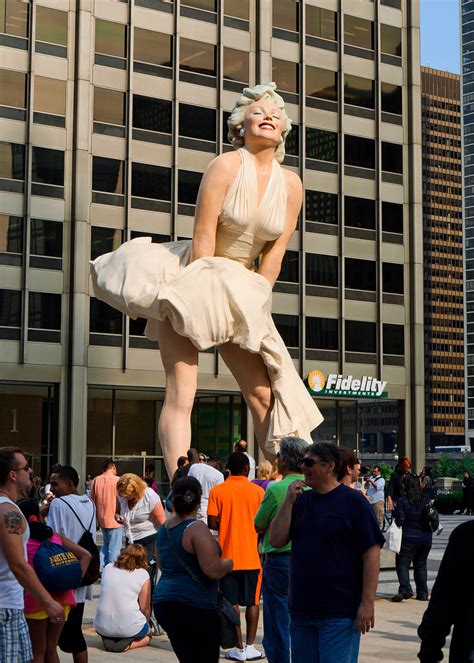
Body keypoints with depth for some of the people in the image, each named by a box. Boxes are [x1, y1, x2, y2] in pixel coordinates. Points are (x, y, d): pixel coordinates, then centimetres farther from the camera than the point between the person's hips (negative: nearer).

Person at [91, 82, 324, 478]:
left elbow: (274, 253, 2)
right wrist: (205, 297, -15)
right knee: (181, 394, -13)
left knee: (265, 393, 2)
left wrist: (252, 304, -3)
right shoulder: (227, 166, -12)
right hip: (194, 282, -5)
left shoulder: (291, 185, 2)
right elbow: (203, 236, -14)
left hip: (240, 293, 5)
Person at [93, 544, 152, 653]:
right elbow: (145, 608, -3)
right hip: (129, 627, -4)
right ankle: (127, 644, -4)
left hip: (102, 627, 4)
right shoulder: (143, 574, -4)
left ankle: (108, 640, 3)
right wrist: (145, 623, 17)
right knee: (148, 636, 28)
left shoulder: (108, 568, 8)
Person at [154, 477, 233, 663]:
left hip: (163, 603, 8)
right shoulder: (197, 529, -15)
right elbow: (213, 570, -21)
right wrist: (228, 563, -2)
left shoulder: (164, 528, 10)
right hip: (194, 606, -8)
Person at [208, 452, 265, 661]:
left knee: (231, 604, 5)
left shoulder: (217, 491, -3)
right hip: (251, 556, 0)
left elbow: (212, 523, -6)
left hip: (227, 556, 0)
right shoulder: (257, 491, -3)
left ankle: (239, 649, 4)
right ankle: (250, 647, 9)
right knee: (252, 602, 10)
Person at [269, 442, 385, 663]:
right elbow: (276, 541, 4)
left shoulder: (353, 501, -6)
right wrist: (289, 501, -6)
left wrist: (367, 603, -16)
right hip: (301, 610, 6)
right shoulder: (301, 500, 11)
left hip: (339, 613, -6)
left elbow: (371, 554, -10)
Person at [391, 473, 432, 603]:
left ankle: (405, 589, -15)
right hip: (426, 537, 5)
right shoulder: (426, 500, 5)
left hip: (408, 538, -5)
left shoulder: (402, 501, -11)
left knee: (402, 563, 1)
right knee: (421, 564, 14)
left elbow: (399, 521, -12)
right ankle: (422, 593, 14)